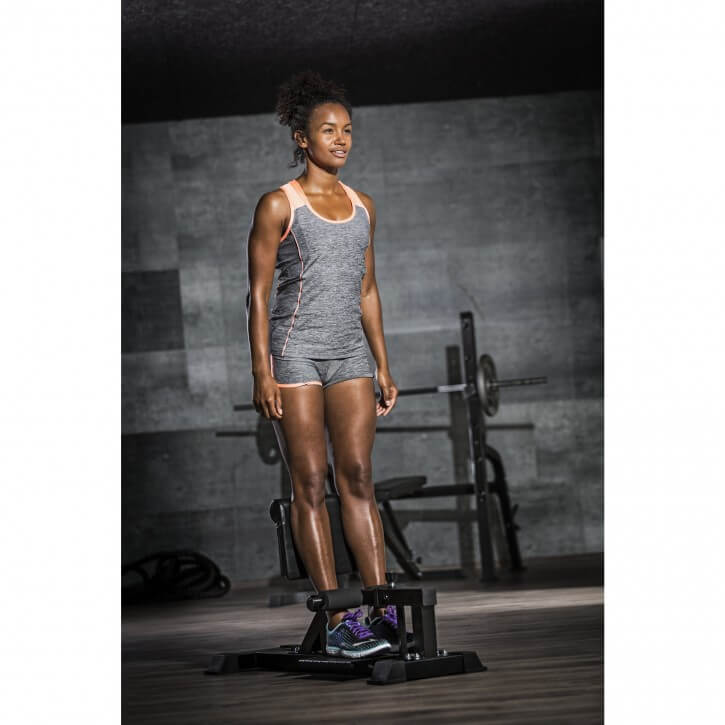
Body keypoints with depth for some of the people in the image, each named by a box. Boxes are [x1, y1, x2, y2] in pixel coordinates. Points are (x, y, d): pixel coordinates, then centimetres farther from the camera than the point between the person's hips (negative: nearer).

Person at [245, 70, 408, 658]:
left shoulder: (362, 207, 12)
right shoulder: (279, 205, -4)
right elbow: (259, 293, -5)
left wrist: (384, 366, 14)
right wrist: (263, 373, -12)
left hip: (349, 353, 5)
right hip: (296, 350, -5)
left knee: (359, 478, 1)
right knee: (311, 484, -3)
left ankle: (382, 611, 1)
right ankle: (337, 621, -3)